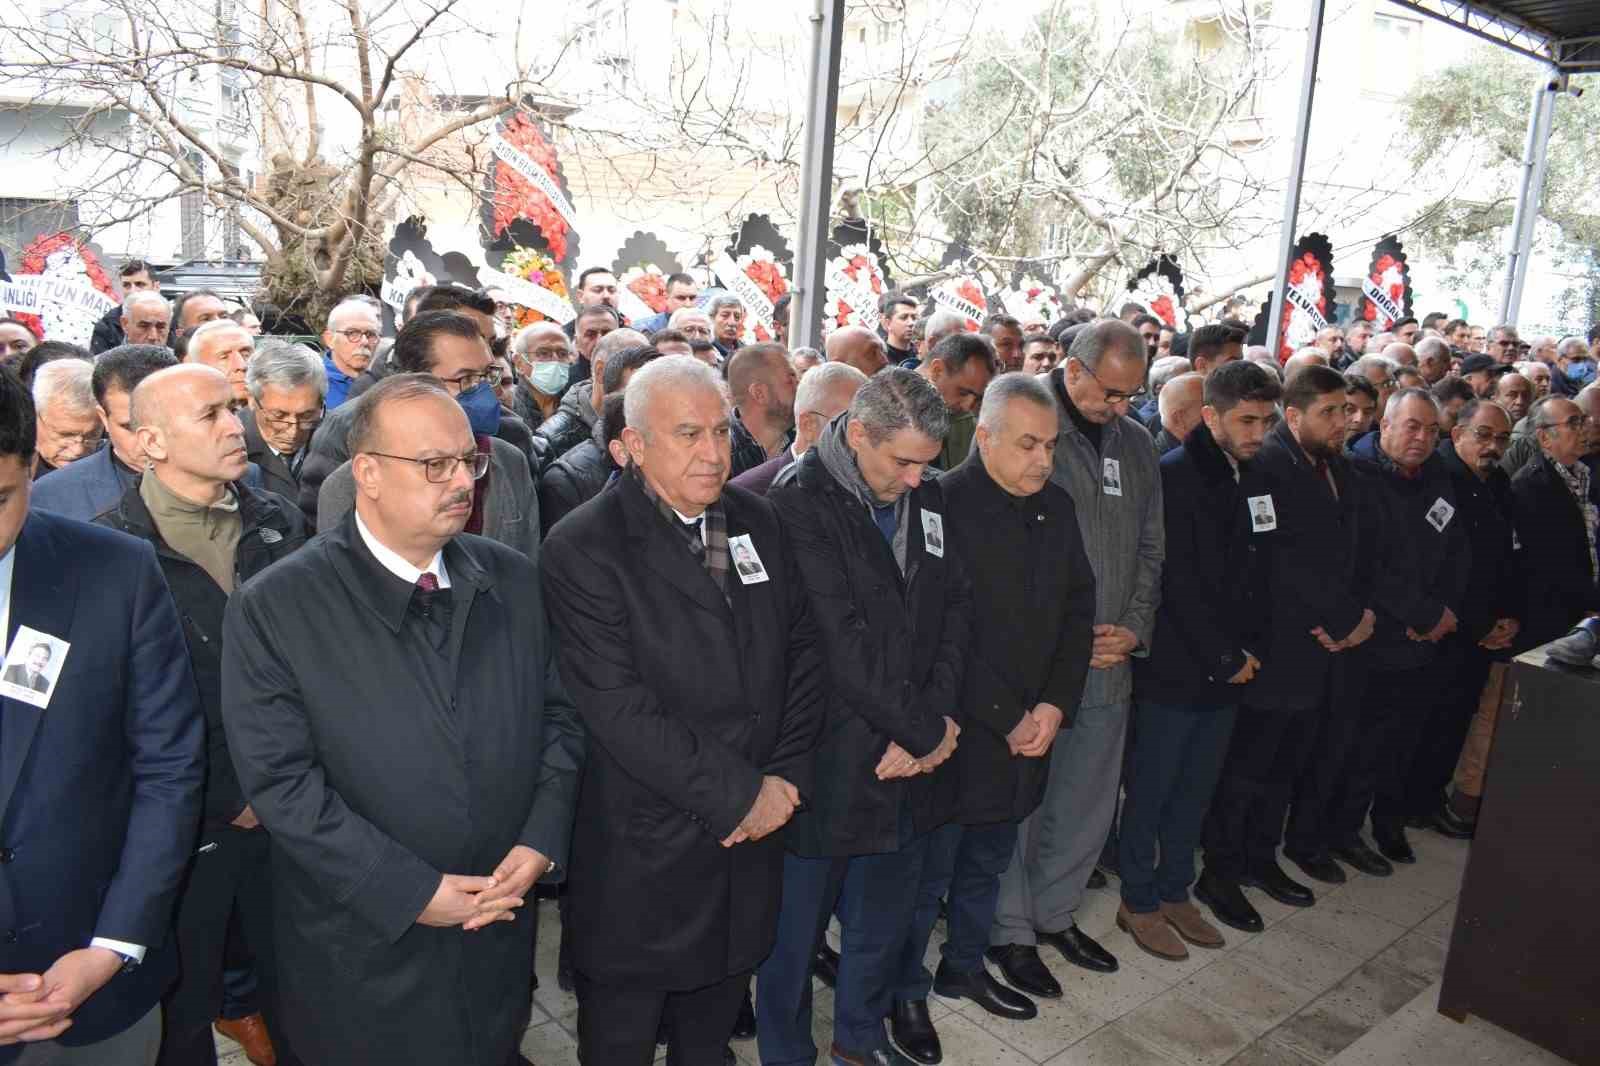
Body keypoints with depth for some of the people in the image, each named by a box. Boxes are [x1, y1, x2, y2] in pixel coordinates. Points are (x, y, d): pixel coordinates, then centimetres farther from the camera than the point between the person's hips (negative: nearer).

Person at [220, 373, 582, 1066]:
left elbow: (558, 715, 5)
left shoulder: (512, 580, 0)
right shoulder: (273, 608, -12)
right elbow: (279, 778, -15)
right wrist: (411, 891, -18)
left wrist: (541, 842, -8)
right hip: (365, 946, -3)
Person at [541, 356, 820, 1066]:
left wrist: (787, 777, -6)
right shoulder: (583, 548, -17)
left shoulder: (760, 524, 3)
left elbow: (802, 653, 6)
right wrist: (743, 794, -18)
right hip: (643, 854, -4)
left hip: (750, 838, 5)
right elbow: (620, 712, -23)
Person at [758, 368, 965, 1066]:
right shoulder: (800, 502, -17)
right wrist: (928, 729, -13)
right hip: (829, 764, -6)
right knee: (798, 924, 12)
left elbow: (955, 609, 4)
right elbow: (842, 643, -21)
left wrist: (935, 721, -8)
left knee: (885, 919, 21)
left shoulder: (929, 496, 4)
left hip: (911, 764, 6)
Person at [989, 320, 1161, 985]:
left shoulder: (1136, 443, 10)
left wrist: (1135, 627, 1)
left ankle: (1054, 910, 37)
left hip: (1110, 660, 6)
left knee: (1089, 802, 16)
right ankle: (1010, 927, 24)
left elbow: (1150, 547, 15)